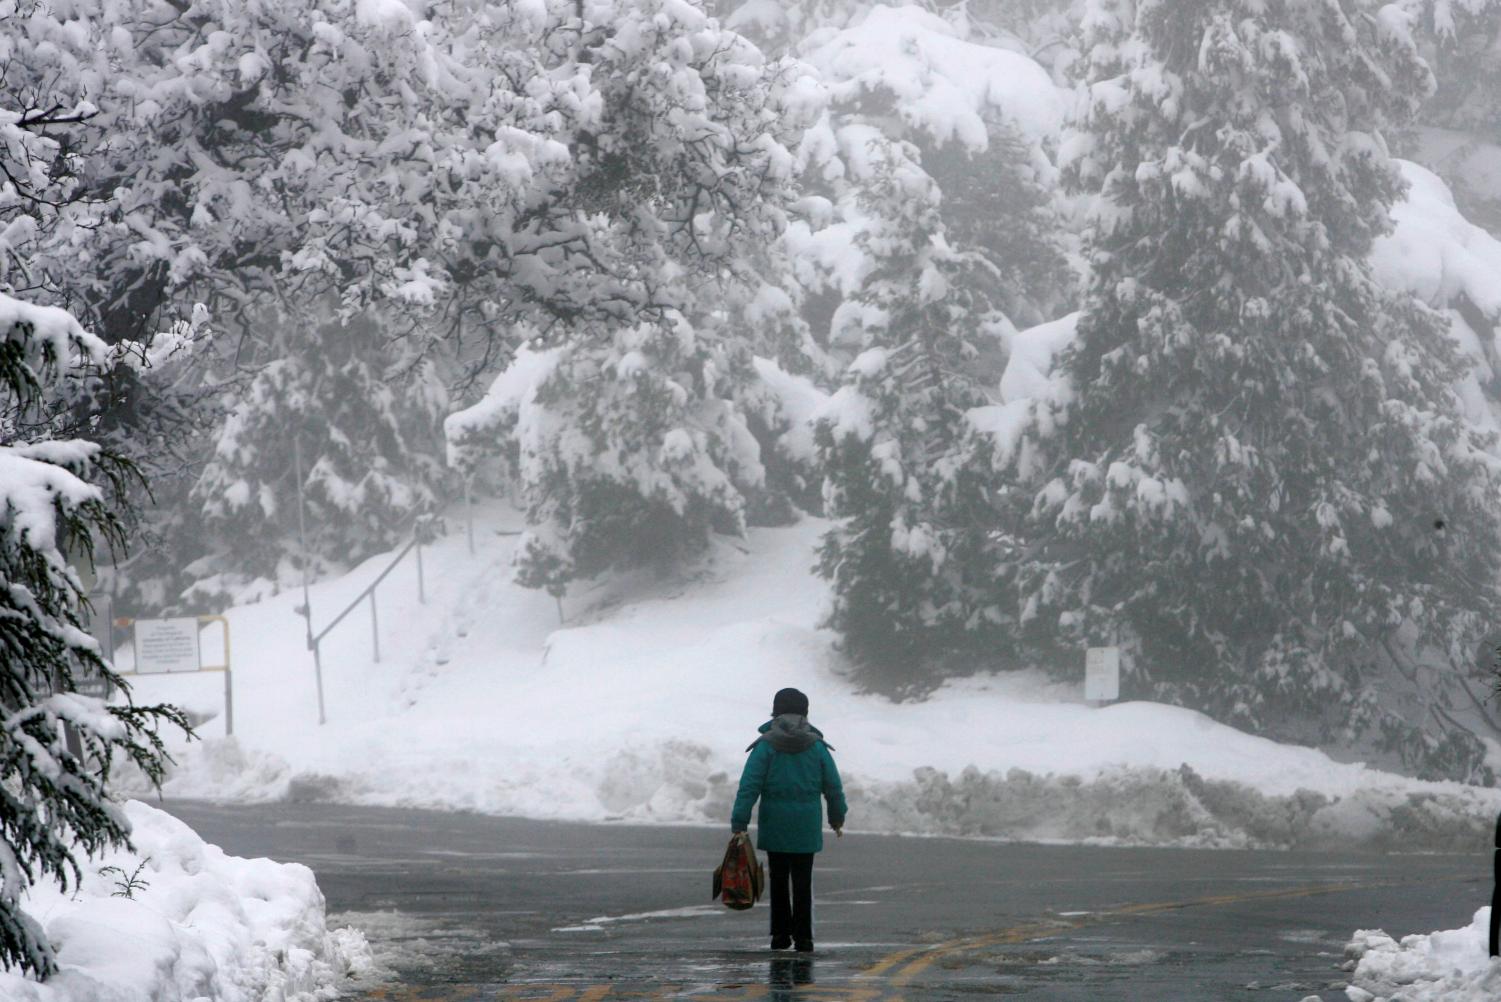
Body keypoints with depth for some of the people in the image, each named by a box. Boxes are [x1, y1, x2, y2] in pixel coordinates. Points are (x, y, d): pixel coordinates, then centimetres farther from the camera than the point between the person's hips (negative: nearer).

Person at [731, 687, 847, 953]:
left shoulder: (766, 746, -3)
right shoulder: (816, 746, 3)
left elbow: (749, 787, -9)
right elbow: (834, 788, 8)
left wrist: (739, 825, -10)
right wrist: (837, 819, 23)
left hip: (775, 824, -1)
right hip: (806, 825, 1)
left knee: (779, 879, 11)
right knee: (803, 881, 5)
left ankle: (780, 933, 11)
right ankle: (803, 937, 2)